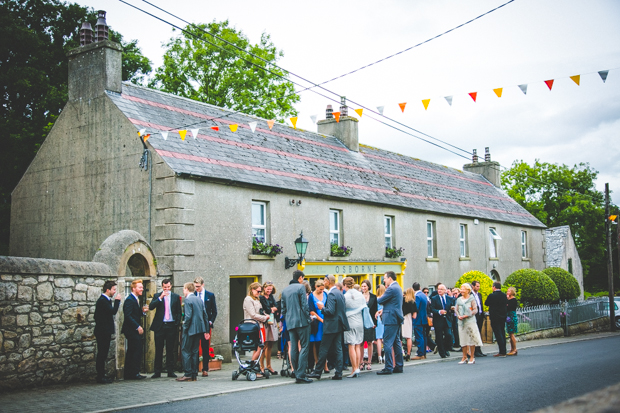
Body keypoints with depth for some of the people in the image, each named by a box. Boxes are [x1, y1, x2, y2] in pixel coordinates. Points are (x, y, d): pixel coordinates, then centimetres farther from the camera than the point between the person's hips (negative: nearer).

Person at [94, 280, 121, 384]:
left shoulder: (106, 300, 15)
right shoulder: (102, 300, -17)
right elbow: (113, 311, -24)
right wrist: (117, 301, -15)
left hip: (105, 332, 10)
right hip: (102, 332, -10)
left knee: (103, 354, 13)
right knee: (102, 354, -5)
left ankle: (102, 375, 19)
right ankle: (100, 377, 0)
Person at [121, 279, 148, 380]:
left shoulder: (136, 299, 17)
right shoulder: (129, 300, -14)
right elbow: (128, 316, -20)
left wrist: (142, 310, 2)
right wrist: (138, 327, -20)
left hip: (135, 330, 10)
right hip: (131, 330, -10)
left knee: (131, 352, 12)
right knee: (137, 350, -10)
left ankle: (129, 374, 17)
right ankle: (135, 373, -6)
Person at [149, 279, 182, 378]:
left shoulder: (176, 297, 8)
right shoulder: (157, 296, 7)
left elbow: (179, 312, 10)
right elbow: (151, 307, -8)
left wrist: (177, 323, 0)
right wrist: (160, 297, -15)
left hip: (171, 326, 1)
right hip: (160, 326, 0)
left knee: (171, 350, 4)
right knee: (158, 349, 1)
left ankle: (170, 371, 10)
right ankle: (157, 372, 6)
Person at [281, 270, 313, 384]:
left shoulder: (285, 290, 14)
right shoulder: (301, 287, -5)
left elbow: (283, 308, 16)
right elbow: (304, 305, -11)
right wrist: (308, 317, -2)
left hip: (290, 323, 6)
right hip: (302, 321, -6)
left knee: (294, 348, 7)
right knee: (304, 347, -5)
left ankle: (297, 374, 9)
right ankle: (301, 375, -10)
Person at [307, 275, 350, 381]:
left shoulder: (331, 294, -17)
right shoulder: (340, 293, 12)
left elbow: (330, 311, -23)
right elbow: (344, 308, 17)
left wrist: (322, 308, -7)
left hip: (331, 326, -9)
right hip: (339, 325, 9)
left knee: (324, 349, 0)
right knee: (338, 349, 8)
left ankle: (317, 372, 7)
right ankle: (338, 373, 8)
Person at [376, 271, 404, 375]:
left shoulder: (391, 289, -16)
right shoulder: (398, 287, 16)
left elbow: (380, 301, -13)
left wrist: (378, 297, 9)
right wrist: (384, 309, 14)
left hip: (391, 319, -10)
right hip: (397, 319, 10)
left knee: (387, 343, -7)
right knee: (397, 342, 13)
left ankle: (388, 367, -7)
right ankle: (399, 366, 16)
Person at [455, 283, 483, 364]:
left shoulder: (472, 299, -1)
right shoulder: (459, 300, 12)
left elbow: (475, 310, -7)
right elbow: (456, 310, 14)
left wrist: (466, 315, -16)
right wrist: (458, 316, -7)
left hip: (470, 321, -4)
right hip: (461, 322, 4)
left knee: (471, 339, -3)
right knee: (463, 339, 5)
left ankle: (472, 357, 5)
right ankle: (464, 357, 11)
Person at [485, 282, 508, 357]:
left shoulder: (491, 296, -13)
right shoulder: (504, 295, 4)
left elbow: (486, 304, 0)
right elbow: (507, 305, 11)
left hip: (495, 317, -6)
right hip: (503, 317, 6)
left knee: (498, 334, -5)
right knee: (502, 333, 13)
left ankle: (502, 352, -9)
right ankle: (503, 351, 17)